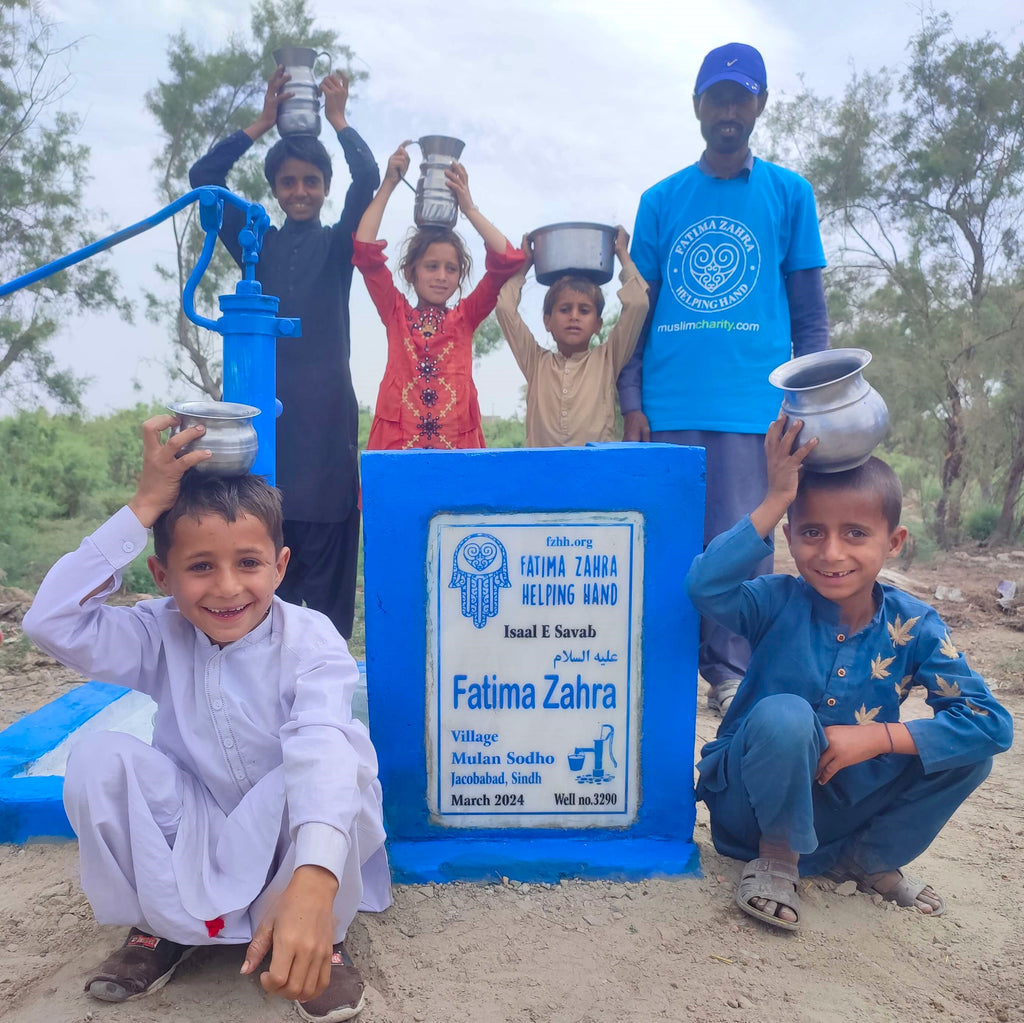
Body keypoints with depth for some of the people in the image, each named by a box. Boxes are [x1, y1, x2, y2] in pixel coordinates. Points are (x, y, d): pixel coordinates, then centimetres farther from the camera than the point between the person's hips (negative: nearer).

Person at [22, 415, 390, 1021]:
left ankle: (323, 935, -8)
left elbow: (324, 749, -42)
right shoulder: (161, 636, -10)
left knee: (323, 774, -36)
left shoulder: (311, 641, -24)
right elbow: (51, 622, -26)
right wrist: (142, 510, -29)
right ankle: (160, 926, 2)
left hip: (287, 840, -3)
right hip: (193, 836, 4)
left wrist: (312, 884, -60)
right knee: (101, 758, -21)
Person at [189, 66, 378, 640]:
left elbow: (368, 177, -4)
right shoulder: (256, 243, 16)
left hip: (326, 405, -2)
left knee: (327, 546, -5)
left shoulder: (338, 244, 11)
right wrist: (264, 122, 8)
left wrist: (337, 119, 6)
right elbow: (204, 177, 7)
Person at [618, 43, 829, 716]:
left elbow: (810, 315, 10)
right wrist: (632, 402, 2)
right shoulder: (661, 200, 14)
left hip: (752, 404, -1)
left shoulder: (789, 194, 11)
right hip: (668, 407, 2)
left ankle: (732, 676, 12)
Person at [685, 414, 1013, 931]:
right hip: (754, 803, -3)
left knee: (971, 748, -13)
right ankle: (777, 857, -7)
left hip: (846, 806, 4)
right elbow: (706, 586, -38)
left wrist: (878, 737, -26)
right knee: (783, 714, -35)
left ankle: (868, 859, 8)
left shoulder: (913, 626, -9)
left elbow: (991, 720, -16)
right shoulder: (779, 603, -17)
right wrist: (775, 501, -36)